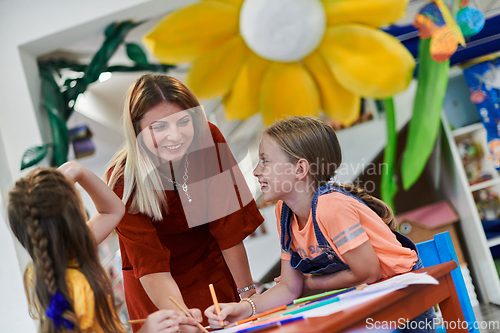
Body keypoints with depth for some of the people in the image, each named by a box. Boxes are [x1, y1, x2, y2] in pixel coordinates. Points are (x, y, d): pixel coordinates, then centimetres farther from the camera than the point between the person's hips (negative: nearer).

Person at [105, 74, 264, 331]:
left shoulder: (208, 139, -22)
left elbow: (228, 225, -16)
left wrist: (247, 292, -14)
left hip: (213, 269, 2)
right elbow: (151, 266, -27)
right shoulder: (123, 182, -27)